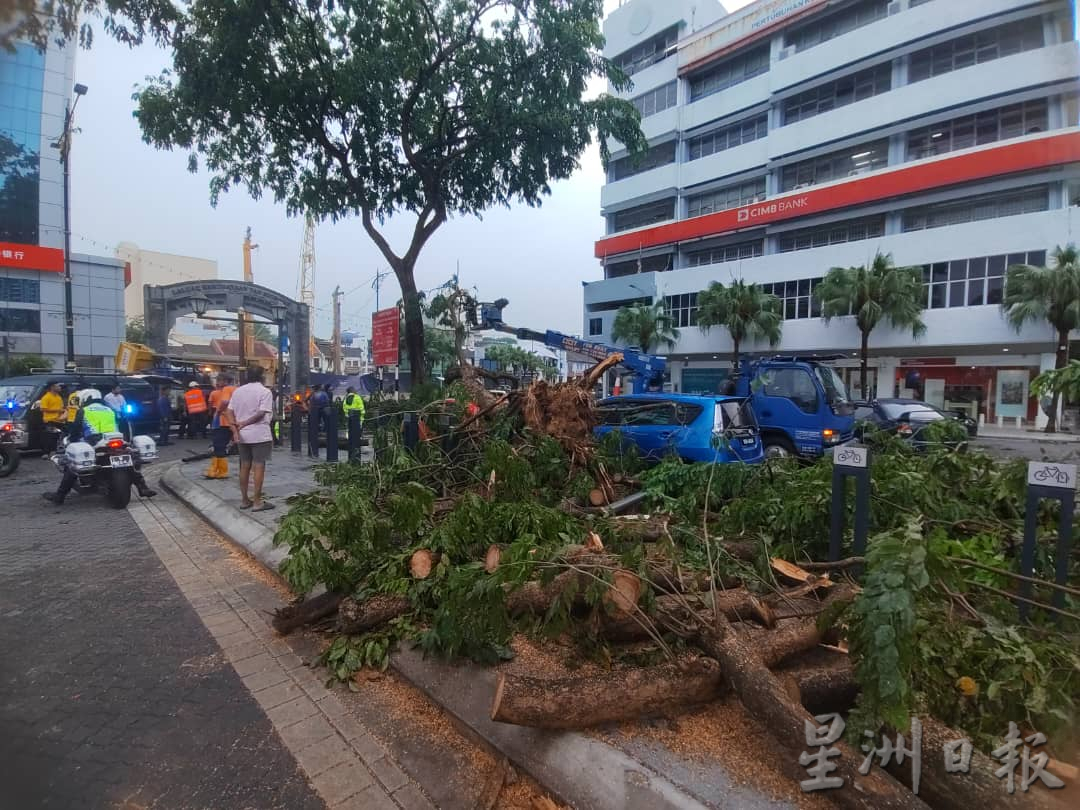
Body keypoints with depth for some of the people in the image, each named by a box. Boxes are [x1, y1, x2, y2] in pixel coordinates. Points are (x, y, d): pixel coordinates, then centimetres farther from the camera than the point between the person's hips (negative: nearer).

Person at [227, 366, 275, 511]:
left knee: (244, 466, 13)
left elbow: (230, 412, 1)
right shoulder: (265, 391, -7)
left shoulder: (237, 391, 9)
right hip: (259, 435, -6)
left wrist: (235, 430, -6)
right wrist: (244, 423, -9)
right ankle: (257, 502, 1)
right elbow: (262, 413, -17)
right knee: (259, 467, -2)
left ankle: (244, 500, 19)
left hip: (242, 435, 6)